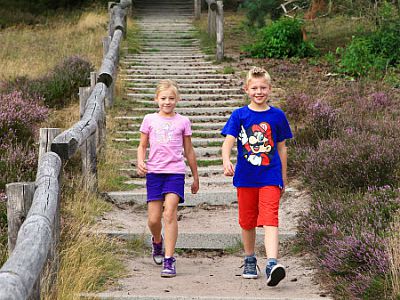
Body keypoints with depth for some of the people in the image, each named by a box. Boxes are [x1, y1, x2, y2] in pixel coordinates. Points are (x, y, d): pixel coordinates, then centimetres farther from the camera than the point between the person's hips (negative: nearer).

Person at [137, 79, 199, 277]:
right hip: (154, 172, 1)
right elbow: (142, 146, 13)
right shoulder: (150, 120, 8)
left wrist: (195, 177, 18)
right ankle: (157, 241, 37)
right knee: (153, 218, 2)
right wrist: (140, 162, -8)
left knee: (170, 213, -16)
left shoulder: (183, 121, 7)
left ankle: (169, 260, -13)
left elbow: (189, 151, 14)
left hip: (175, 172, -1)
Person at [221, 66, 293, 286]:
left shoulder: (277, 116, 3)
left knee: (270, 220, -15)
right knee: (247, 222, 14)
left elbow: (281, 148, 11)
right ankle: (249, 261, 32)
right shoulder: (239, 115, 0)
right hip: (245, 177, 1)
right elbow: (228, 141, -12)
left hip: (270, 177, -1)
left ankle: (272, 264, -26)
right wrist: (226, 160, -32)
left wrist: (283, 178, 14)